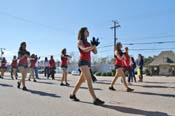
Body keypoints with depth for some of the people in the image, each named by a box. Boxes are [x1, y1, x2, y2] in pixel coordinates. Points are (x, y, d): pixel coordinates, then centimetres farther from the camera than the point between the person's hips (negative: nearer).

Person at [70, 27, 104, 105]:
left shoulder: (88, 43, 21)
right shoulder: (80, 41, 0)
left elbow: (95, 52, 13)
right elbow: (84, 49, -20)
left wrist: (94, 45, -3)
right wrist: (93, 45, -15)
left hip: (88, 62, 8)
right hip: (83, 62, -8)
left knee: (81, 80, 13)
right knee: (89, 80, -16)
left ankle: (73, 95, 27)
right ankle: (95, 99, -20)